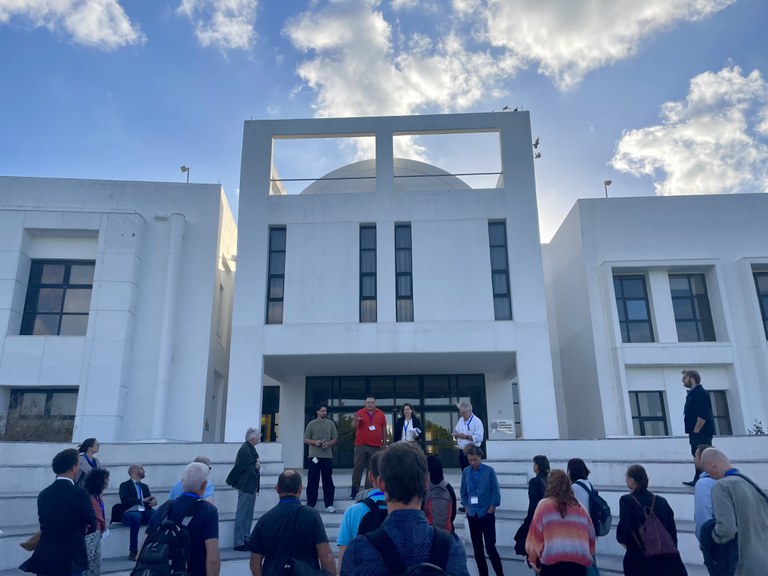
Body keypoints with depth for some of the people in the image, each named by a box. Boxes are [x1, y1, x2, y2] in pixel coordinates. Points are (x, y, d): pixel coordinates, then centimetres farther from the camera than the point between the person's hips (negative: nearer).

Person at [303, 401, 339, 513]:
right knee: (312, 481, 2)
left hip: (327, 456, 2)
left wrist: (328, 444, -11)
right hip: (314, 456, -1)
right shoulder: (312, 424, 3)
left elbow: (335, 440, 8)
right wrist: (315, 442, -15)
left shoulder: (331, 424, 8)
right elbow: (305, 440, 3)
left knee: (328, 481, 3)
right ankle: (310, 504, 11)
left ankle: (329, 505, 8)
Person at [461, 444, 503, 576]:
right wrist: (467, 508, 3)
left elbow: (496, 493, -6)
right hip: (472, 515, 4)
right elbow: (463, 492, 9)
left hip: (487, 514, -3)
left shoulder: (489, 471, -10)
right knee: (477, 548, 10)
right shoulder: (466, 471, -1)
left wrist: (490, 510, -8)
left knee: (490, 547, -5)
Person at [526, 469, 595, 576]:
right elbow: (591, 535, 15)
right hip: (579, 563, 3)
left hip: (552, 562, -3)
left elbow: (536, 535, 2)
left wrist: (533, 559, 11)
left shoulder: (544, 504, 3)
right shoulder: (579, 507, 13)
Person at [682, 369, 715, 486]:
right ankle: (698, 480, 22)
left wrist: (695, 432, -19)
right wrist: (692, 433, 18)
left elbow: (703, 415, -23)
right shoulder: (693, 393, 15)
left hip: (701, 433, -10)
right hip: (697, 433, 10)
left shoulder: (700, 393, -16)